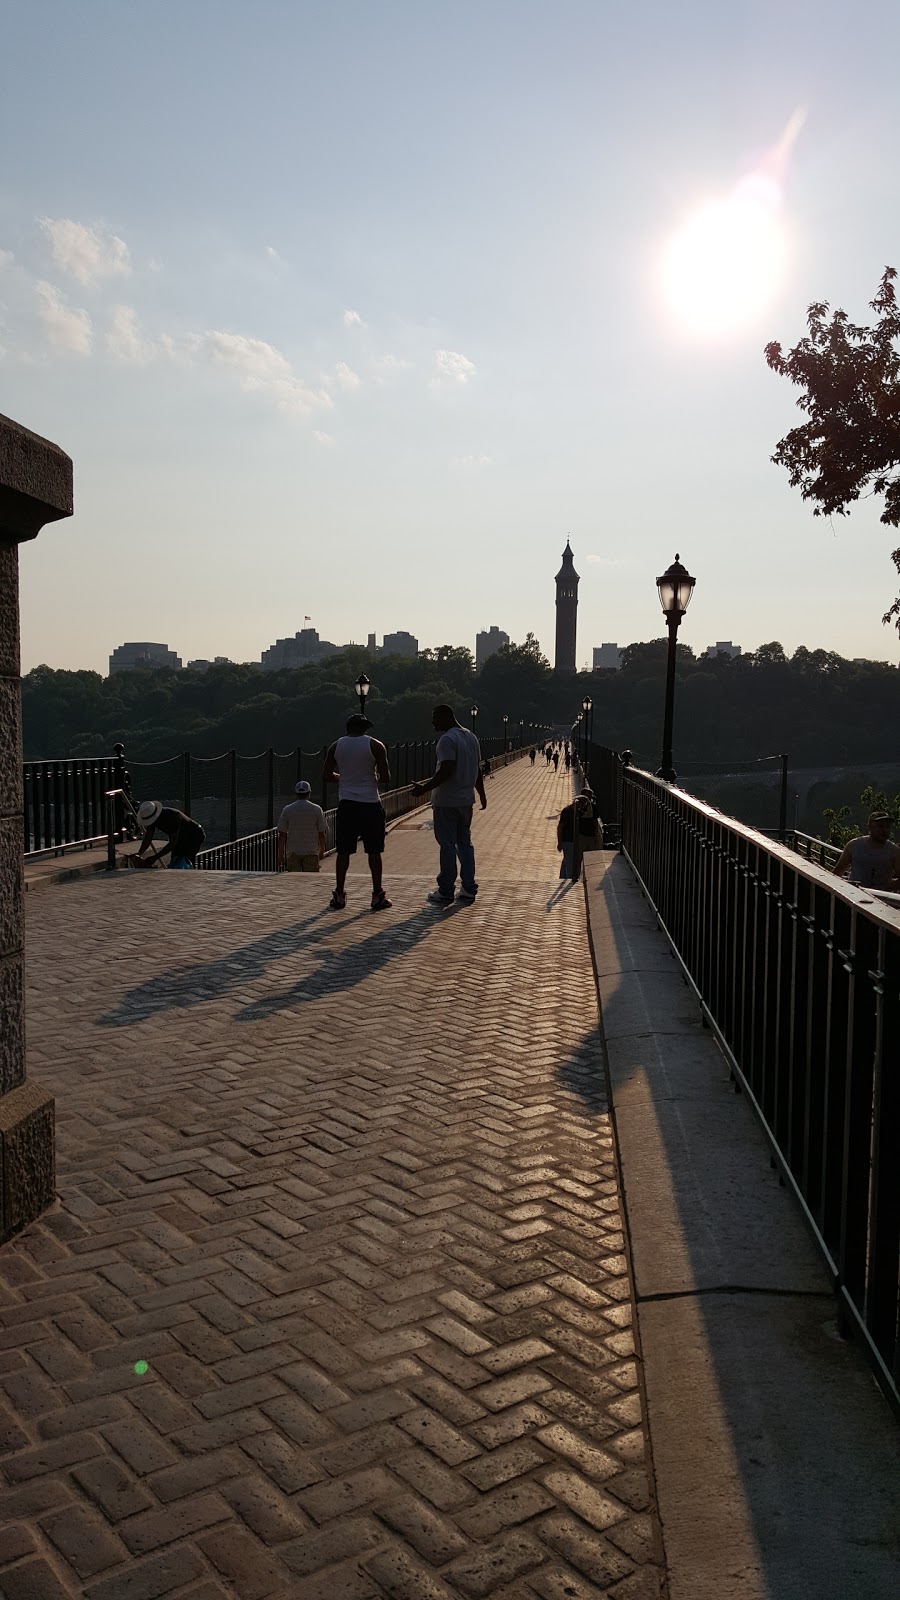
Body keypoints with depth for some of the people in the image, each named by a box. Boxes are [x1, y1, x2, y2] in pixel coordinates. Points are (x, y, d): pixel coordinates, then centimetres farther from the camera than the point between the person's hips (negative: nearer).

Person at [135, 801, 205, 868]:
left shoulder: (172, 817, -39)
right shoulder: (152, 818, -15)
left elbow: (173, 843, -38)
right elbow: (147, 839, -11)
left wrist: (155, 857, -40)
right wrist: (139, 855, -28)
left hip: (194, 835, -8)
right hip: (181, 838, 8)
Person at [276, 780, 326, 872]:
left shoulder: (287, 810, 1)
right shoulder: (317, 809, -1)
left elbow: (282, 835, 0)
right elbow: (321, 834, 2)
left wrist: (280, 854, 7)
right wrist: (322, 851, 17)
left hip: (293, 852, 1)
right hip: (311, 852, -1)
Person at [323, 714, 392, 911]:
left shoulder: (336, 746, 4)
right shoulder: (375, 746, -4)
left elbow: (328, 776, 7)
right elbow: (385, 778, -8)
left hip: (346, 804, 2)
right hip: (370, 804, -2)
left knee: (343, 851, 8)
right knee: (374, 851, 5)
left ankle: (339, 895, 10)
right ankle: (377, 896, 8)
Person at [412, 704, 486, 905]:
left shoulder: (447, 740, -16)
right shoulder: (470, 737, 13)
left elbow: (446, 771, -25)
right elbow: (477, 770, 17)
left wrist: (425, 788, -23)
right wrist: (482, 794, 25)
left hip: (447, 802, -9)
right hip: (466, 799, 9)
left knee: (447, 845, -4)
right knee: (465, 843, 14)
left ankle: (445, 892, 0)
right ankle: (468, 889, 17)